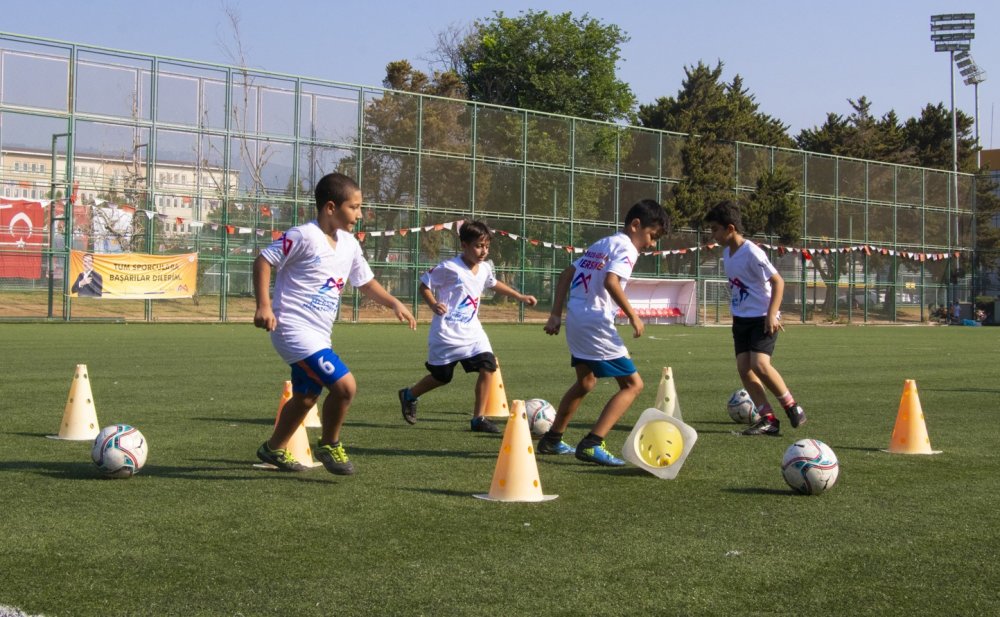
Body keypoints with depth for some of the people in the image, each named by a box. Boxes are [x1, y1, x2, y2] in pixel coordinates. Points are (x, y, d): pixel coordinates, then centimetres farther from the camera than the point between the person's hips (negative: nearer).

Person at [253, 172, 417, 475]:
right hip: (295, 328, -9)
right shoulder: (304, 236, -15)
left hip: (318, 335, 9)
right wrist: (263, 306, -22)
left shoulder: (349, 245, 9)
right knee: (345, 385, -18)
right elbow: (263, 261, -13)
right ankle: (329, 445, 5)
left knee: (306, 397, 22)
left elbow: (365, 282, 21)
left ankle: (274, 449, 43)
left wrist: (394, 303, 7)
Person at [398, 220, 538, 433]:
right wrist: (434, 305, -27)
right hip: (447, 333, -6)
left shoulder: (485, 268, 4)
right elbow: (424, 286, -9)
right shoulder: (449, 268, -17)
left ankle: (479, 418, -1)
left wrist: (520, 297, 26)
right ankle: (409, 395, 37)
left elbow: (494, 284, 26)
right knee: (442, 376, 7)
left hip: (471, 330, 6)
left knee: (488, 367, -11)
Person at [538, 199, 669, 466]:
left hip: (575, 321, 9)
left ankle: (551, 440, 39)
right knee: (633, 384, -6)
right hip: (596, 323, -9)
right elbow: (611, 281, -25)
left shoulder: (601, 244, 20)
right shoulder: (626, 248, -7)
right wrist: (633, 316, -17)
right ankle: (591, 445, -17)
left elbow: (567, 274, 18)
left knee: (586, 381, 29)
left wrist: (556, 315, 18)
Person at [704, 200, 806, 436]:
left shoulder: (751, 253, -17)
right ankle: (768, 419, -2)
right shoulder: (727, 252, 9)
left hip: (762, 318, -8)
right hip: (741, 319, 8)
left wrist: (772, 314, -23)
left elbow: (778, 281, -17)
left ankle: (791, 406, -3)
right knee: (743, 366, -4)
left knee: (759, 363, -22)